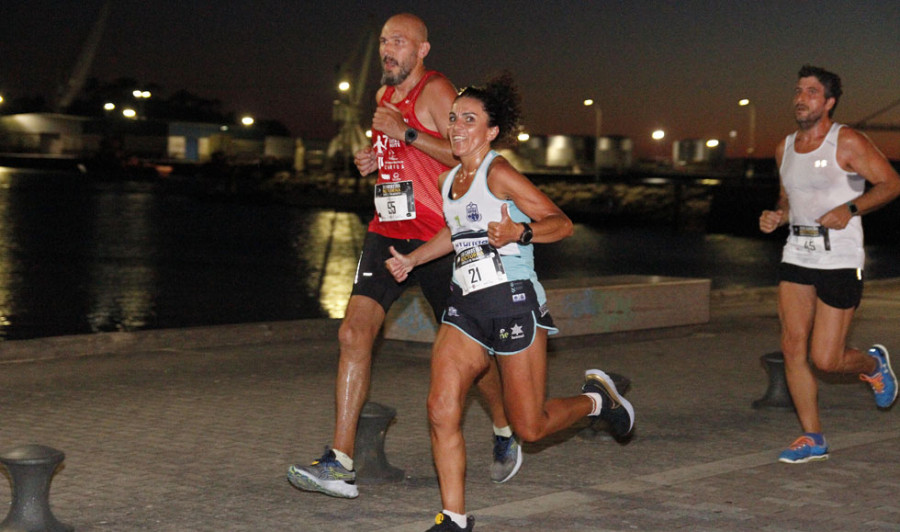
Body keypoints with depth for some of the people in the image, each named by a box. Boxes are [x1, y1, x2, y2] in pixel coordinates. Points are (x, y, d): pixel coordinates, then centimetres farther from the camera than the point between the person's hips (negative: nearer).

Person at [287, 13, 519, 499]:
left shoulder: (436, 91, -8)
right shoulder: (384, 95, 15)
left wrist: (406, 133, -22)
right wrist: (373, 159, 10)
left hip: (437, 236, -6)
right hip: (388, 232, 6)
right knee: (354, 332, -12)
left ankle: (505, 432, 34)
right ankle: (340, 464, -14)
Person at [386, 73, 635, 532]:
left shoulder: (499, 173, -11)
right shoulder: (449, 181, 13)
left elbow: (561, 223, -12)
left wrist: (519, 232, -29)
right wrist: (411, 260, 24)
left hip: (512, 301, -6)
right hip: (465, 305, 7)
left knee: (529, 427, 2)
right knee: (441, 409, -10)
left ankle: (596, 398, 32)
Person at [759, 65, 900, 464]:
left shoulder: (847, 143, -7)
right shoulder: (785, 149, 11)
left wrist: (850, 209, -18)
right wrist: (776, 217, 3)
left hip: (840, 259, -6)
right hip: (796, 255, 6)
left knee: (825, 359, -6)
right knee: (793, 346, -3)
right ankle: (812, 439, 8)